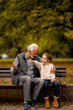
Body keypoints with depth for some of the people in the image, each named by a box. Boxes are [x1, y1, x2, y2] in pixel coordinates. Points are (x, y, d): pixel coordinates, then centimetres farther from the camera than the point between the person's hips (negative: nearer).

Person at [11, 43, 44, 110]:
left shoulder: (37, 58, 12)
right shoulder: (19, 57, 0)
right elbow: (12, 71, 4)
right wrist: (15, 69, -22)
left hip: (32, 78, 4)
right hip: (21, 78, -4)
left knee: (41, 81, -28)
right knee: (28, 78, -38)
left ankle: (32, 101, -22)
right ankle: (26, 102, -34)